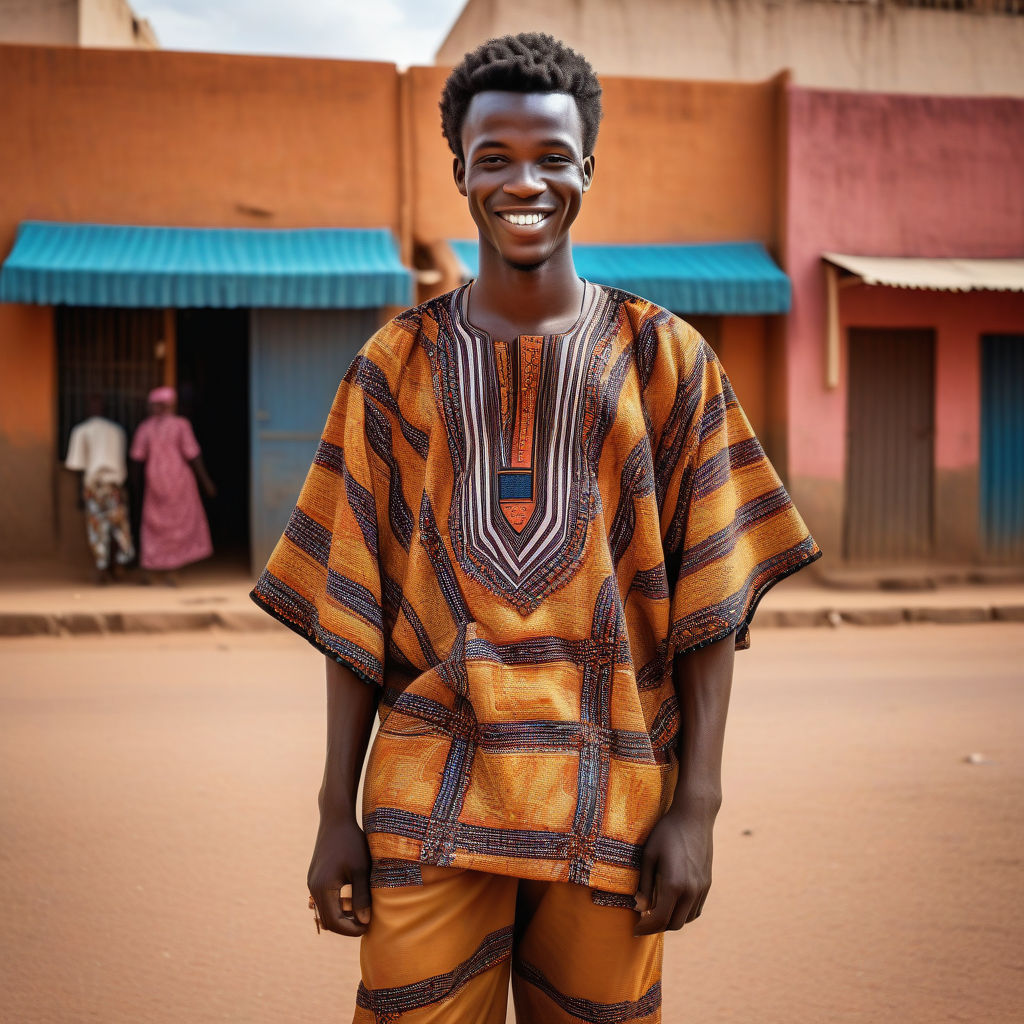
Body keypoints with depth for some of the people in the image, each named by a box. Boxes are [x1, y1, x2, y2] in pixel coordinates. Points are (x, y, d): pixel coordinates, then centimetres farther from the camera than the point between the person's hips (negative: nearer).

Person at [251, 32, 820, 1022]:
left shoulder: (664, 356, 4)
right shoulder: (398, 364, 6)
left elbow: (711, 597, 1)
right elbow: (350, 606, 5)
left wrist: (695, 805, -6)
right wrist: (338, 812, 1)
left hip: (610, 807, 0)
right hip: (430, 802, 0)